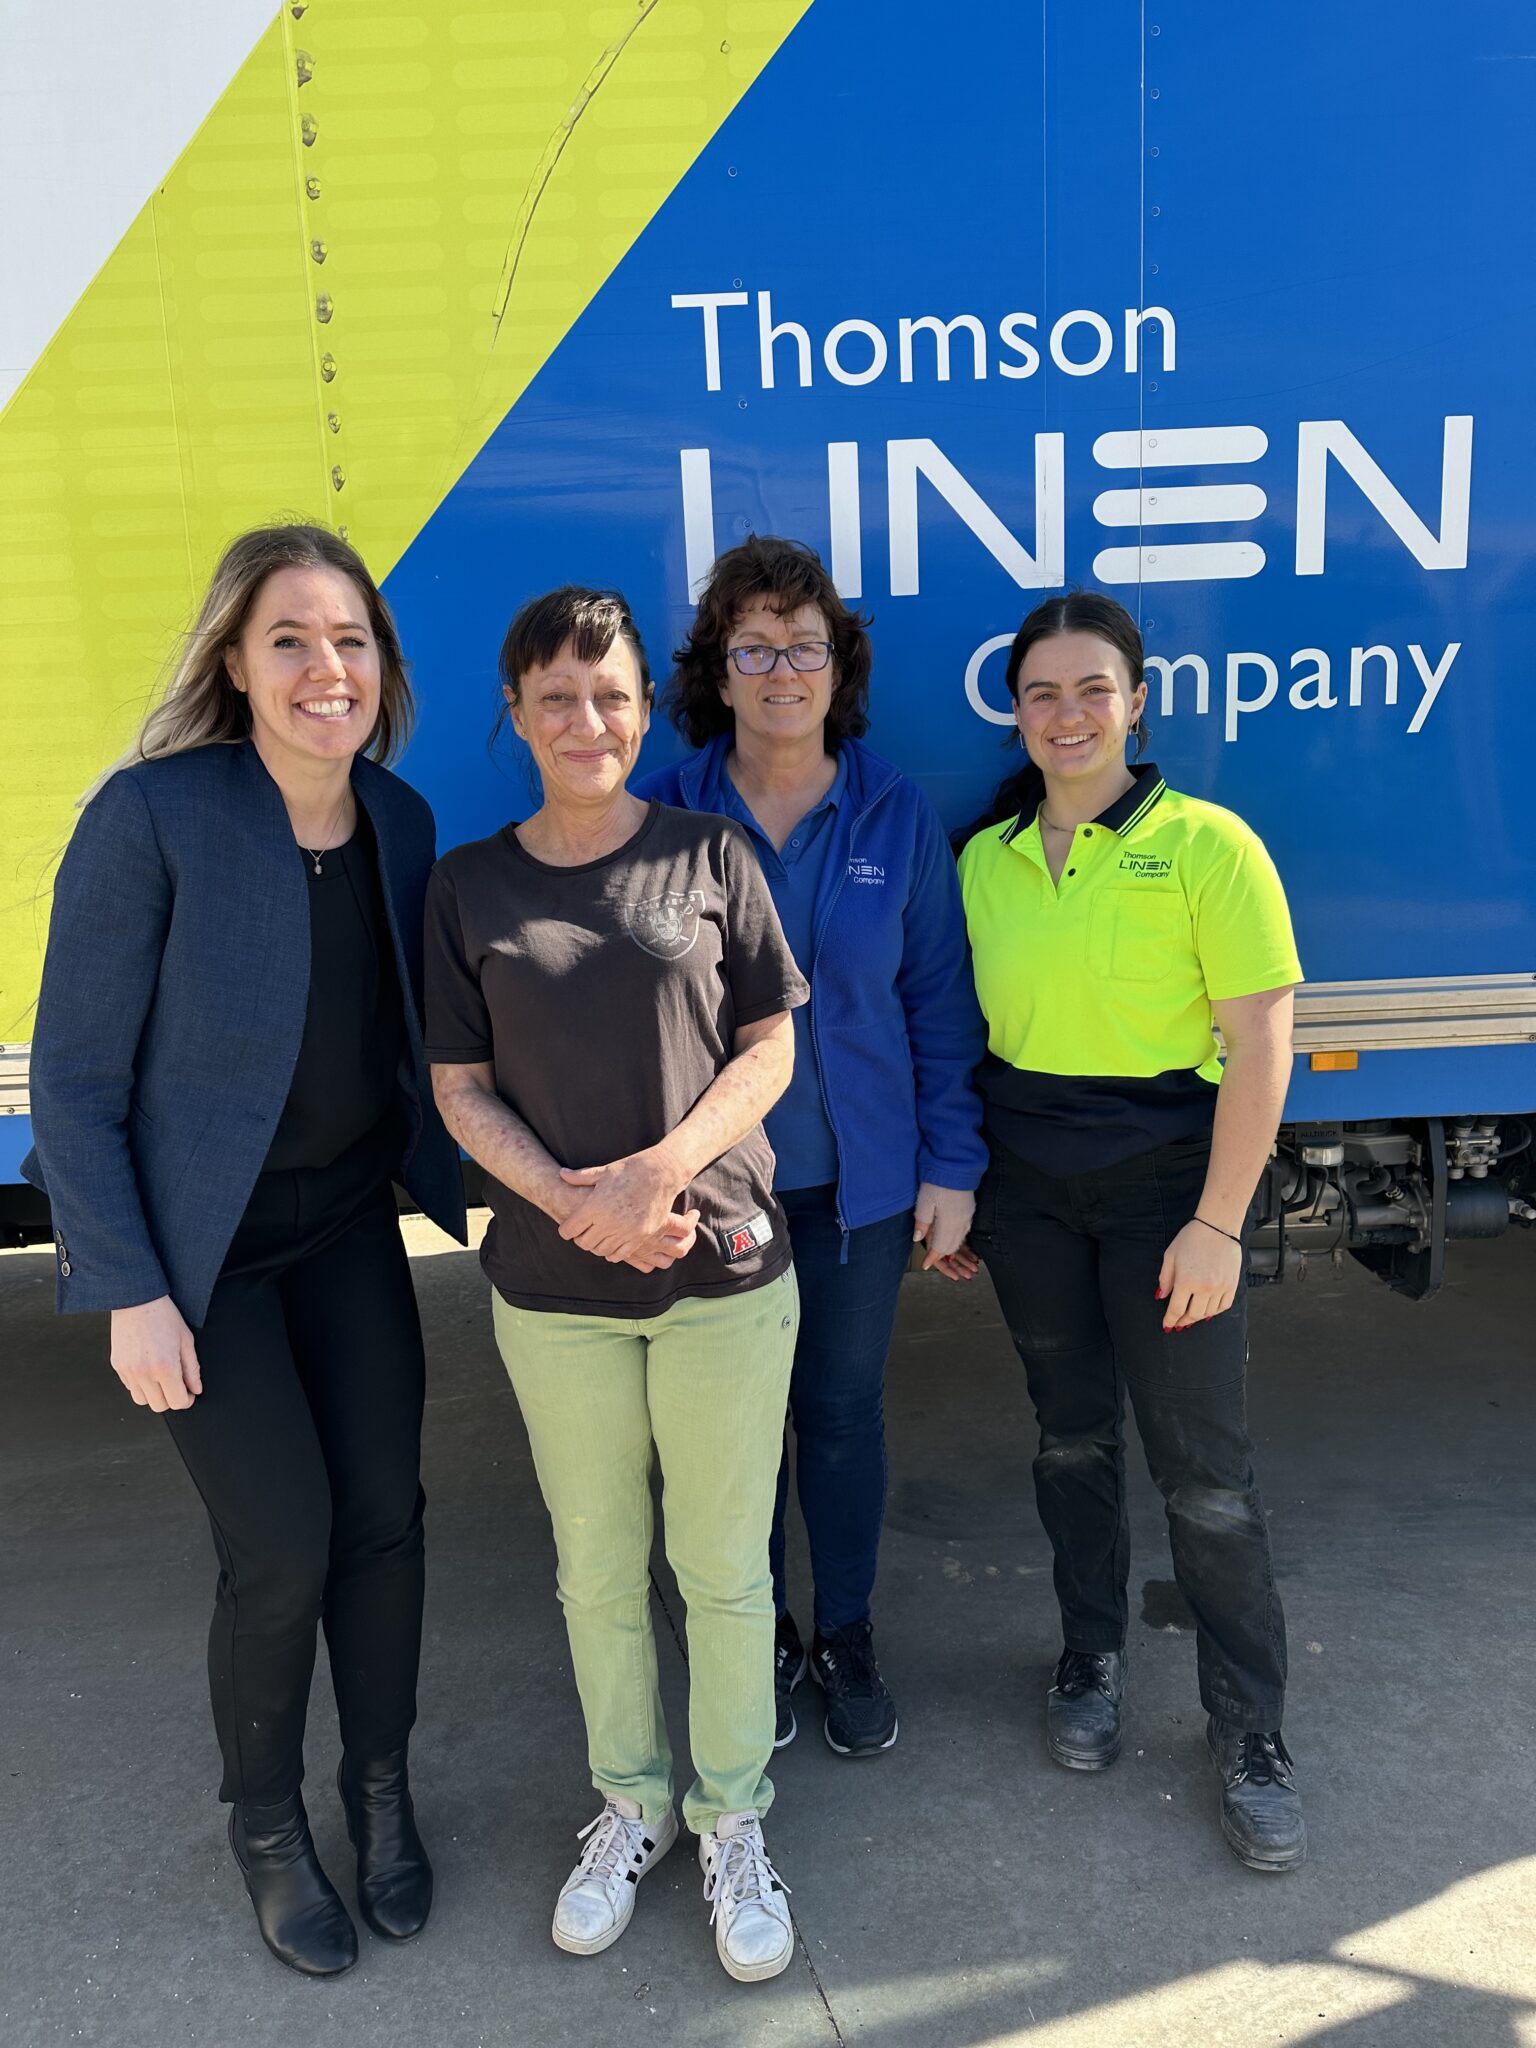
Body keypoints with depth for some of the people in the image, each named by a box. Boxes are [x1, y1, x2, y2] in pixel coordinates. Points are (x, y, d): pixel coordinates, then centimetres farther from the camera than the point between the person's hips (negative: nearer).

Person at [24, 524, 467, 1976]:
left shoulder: (398, 821, -2)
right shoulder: (151, 815, -19)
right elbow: (72, 1077, -15)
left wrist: (466, 1185, 4)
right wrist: (132, 1292, -14)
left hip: (347, 1223, 5)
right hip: (197, 1247, -4)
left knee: (384, 1512, 8)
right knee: (283, 1543, 0)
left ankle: (380, 1792, 34)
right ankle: (266, 1831, 29)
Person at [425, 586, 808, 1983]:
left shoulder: (709, 855, -1)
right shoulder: (469, 884, 3)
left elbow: (768, 1047, -1)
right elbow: (462, 1090, 2)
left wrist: (661, 1171, -16)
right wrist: (569, 1201, -14)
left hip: (723, 1266, -1)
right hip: (553, 1286, 1)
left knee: (726, 1566, 8)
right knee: (598, 1567, 15)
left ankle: (732, 1819, 31)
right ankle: (630, 1802, 38)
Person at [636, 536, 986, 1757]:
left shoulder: (898, 815, -2)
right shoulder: (664, 816, -5)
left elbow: (939, 1000, 1)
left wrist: (951, 1167, -1)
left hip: (860, 1182, 0)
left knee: (845, 1412, 14)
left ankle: (847, 1636, 36)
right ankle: (758, 1641, 36)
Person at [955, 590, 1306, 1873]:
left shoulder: (1205, 844, -9)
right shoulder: (984, 859, 4)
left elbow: (1260, 1041, -11)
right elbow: (967, 1031, 9)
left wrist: (1217, 1223, -14)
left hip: (1166, 1177, -3)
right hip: (1027, 1185, 4)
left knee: (1204, 1467, 3)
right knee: (1072, 1436, 17)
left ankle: (1252, 1738, 23)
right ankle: (1093, 1662, 38)